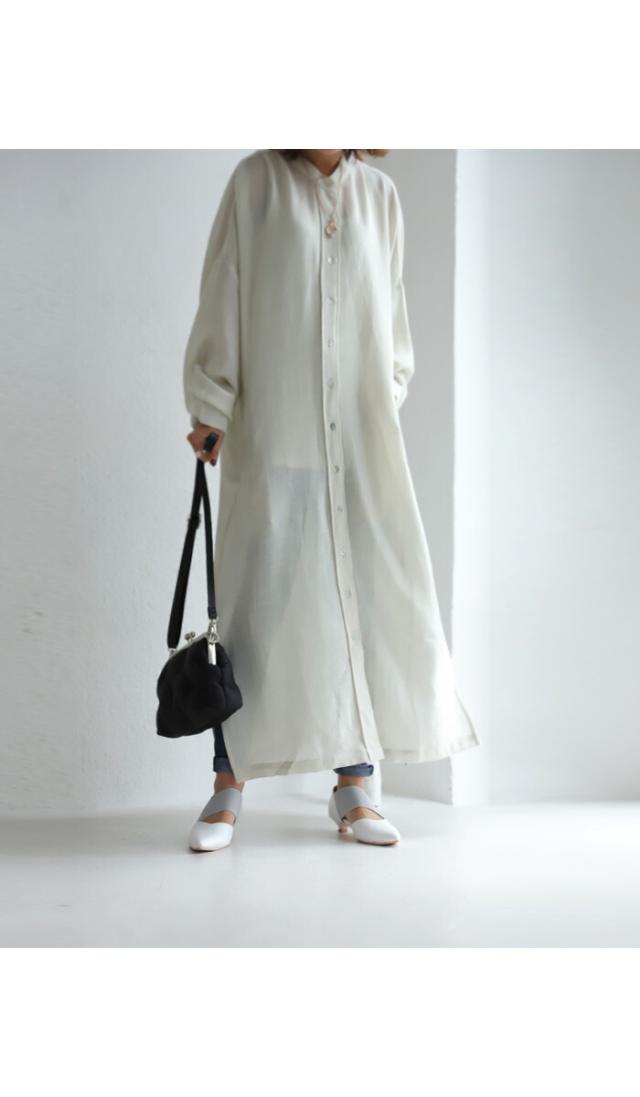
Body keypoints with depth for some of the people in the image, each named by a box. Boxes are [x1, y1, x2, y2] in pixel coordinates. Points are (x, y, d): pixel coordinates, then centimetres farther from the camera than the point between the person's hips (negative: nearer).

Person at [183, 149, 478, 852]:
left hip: (362, 437, 3)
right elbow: (221, 300, 3)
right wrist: (209, 412, -1)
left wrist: (386, 408, 11)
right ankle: (228, 789, 9)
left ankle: (353, 789, 9)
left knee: (369, 599, 0)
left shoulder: (380, 195, 12)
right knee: (259, 601, -2)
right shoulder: (255, 181, 4)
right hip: (271, 433, -3)